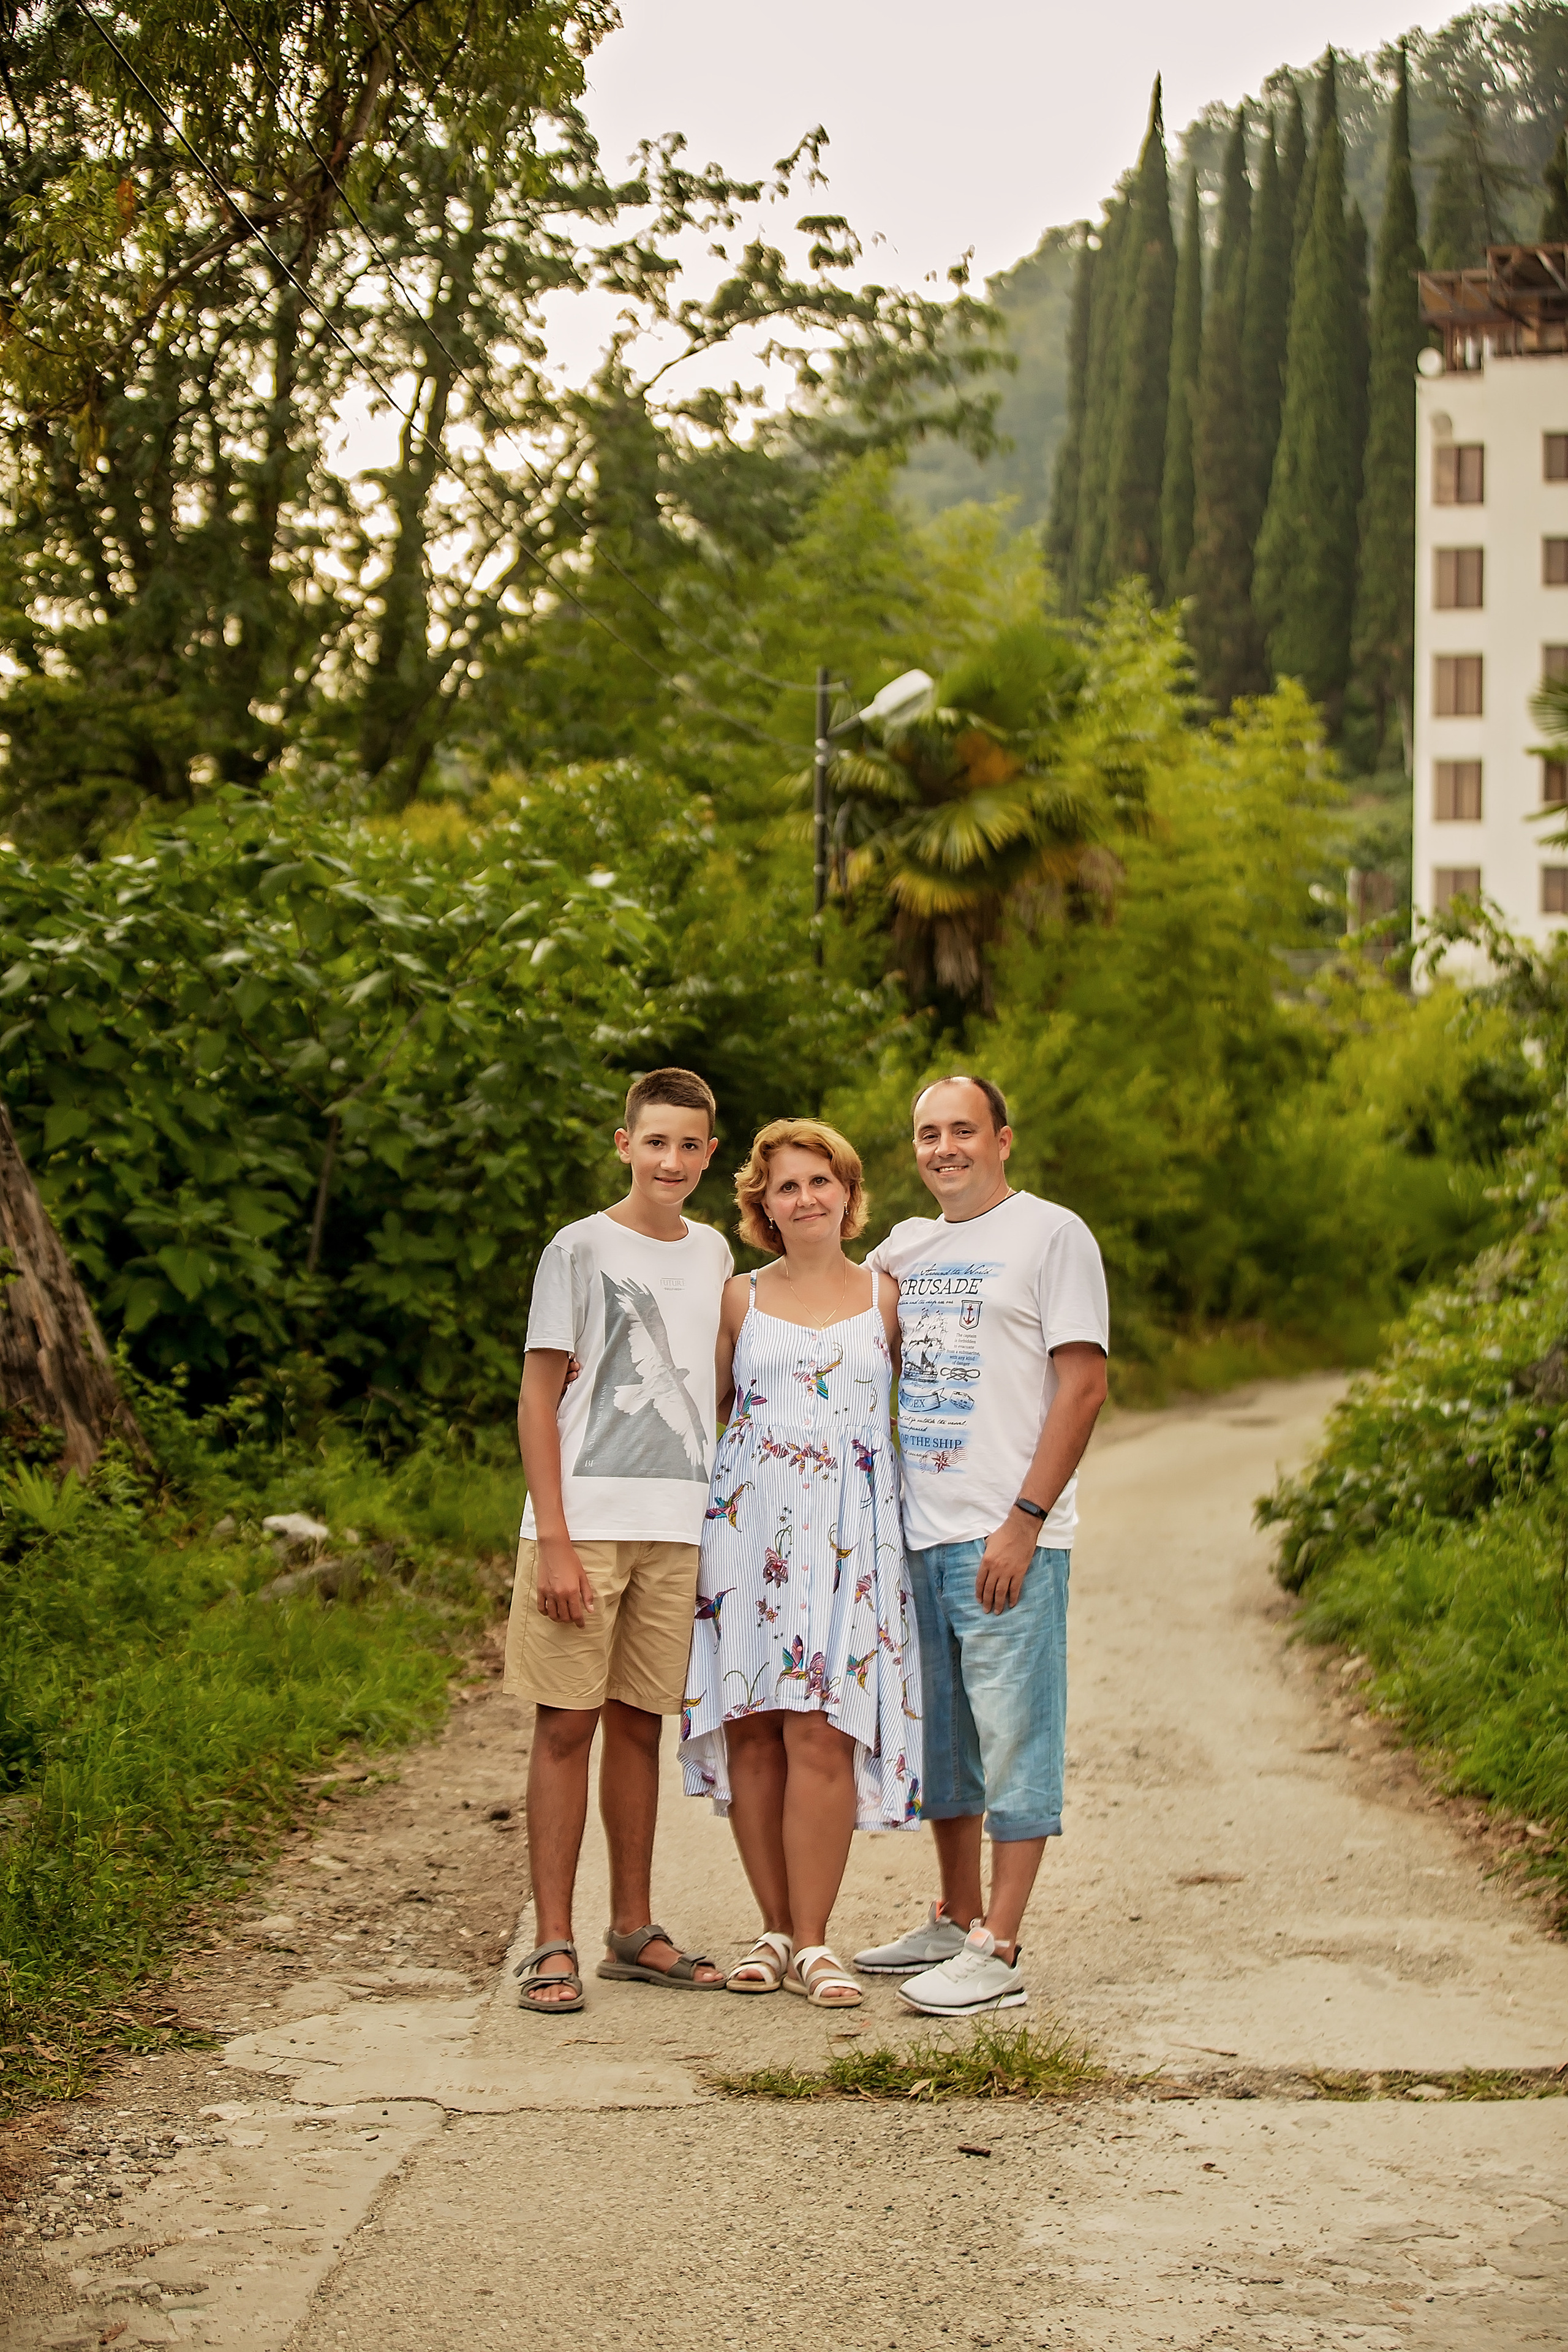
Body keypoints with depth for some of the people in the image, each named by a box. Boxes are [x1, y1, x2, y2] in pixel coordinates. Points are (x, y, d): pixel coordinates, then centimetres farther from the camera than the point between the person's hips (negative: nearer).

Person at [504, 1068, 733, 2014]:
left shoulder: (712, 1253, 14)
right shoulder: (582, 1248, -2)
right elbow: (539, 1397, -5)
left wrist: (719, 1524, 15)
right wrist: (554, 1539, -12)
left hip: (678, 1528, 5)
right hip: (587, 1520, -5)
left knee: (639, 1724, 10)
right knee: (567, 1724, -3)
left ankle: (634, 1931, 19)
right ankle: (553, 1943, 1)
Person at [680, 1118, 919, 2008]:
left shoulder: (885, 1296, 10)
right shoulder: (741, 1300, 10)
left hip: (850, 1529, -1)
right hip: (749, 1523, 1)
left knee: (820, 1731, -9)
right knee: (752, 1730, -1)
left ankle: (812, 1940, -3)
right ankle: (776, 1930, 9)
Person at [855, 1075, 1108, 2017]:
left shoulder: (1053, 1235, -4)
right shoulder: (904, 1248, 15)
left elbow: (1083, 1385, -10)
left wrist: (1024, 1521, -16)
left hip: (1008, 1537, -7)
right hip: (916, 1532, 7)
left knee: (1013, 1736, -5)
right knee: (941, 1735, 14)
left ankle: (997, 1953, -3)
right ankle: (957, 1923, 26)